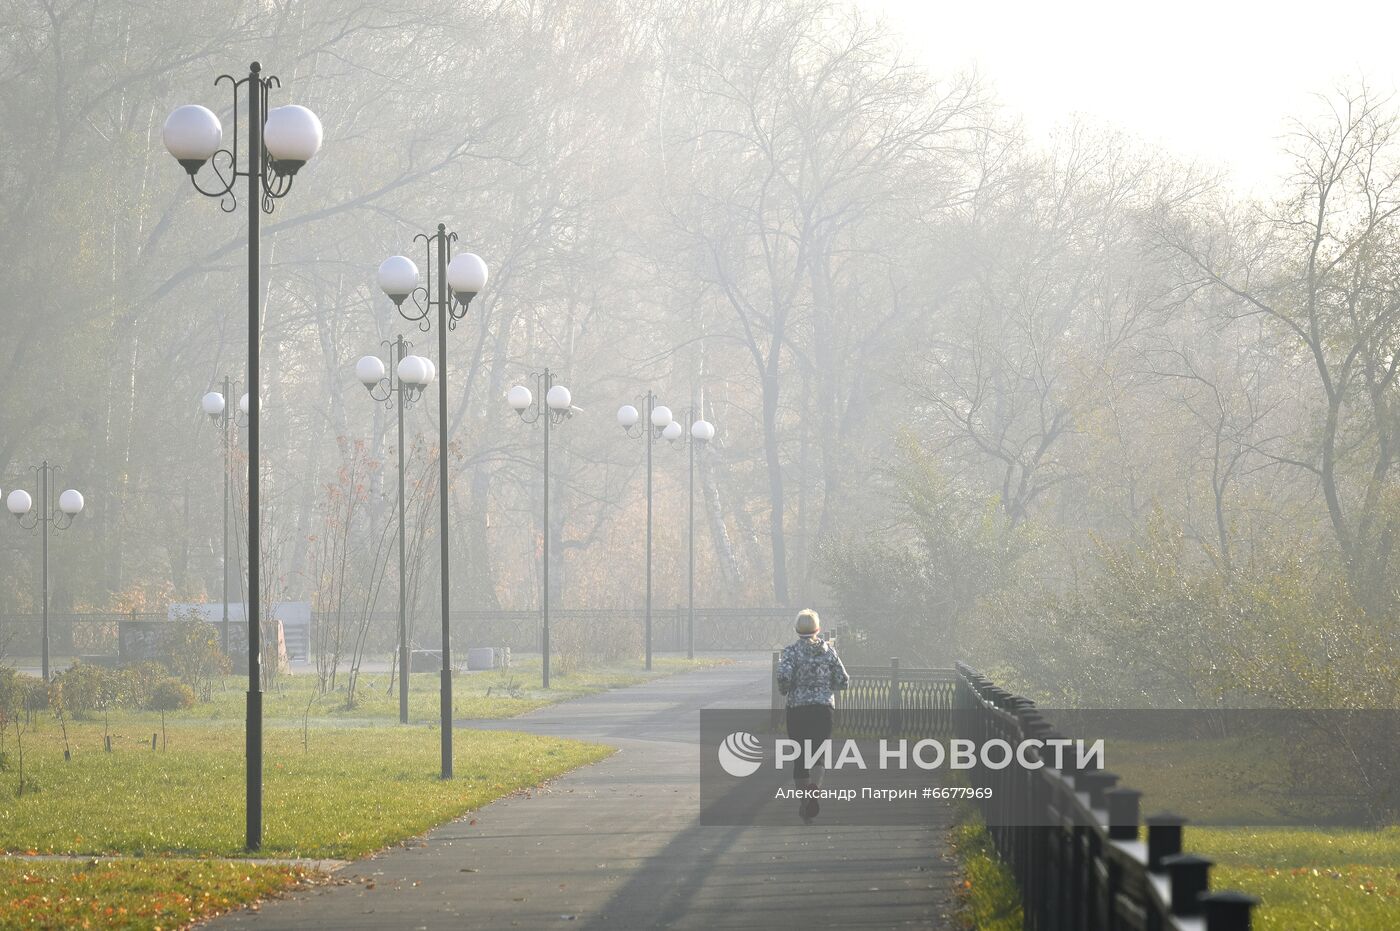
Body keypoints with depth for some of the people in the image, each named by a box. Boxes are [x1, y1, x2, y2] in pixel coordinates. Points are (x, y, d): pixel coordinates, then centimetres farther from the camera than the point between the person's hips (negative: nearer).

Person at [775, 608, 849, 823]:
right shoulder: (828, 649, 3)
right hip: (824, 707, 1)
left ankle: (803, 799, 16)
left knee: (800, 756, 11)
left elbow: (783, 678, -18)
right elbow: (843, 682, 3)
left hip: (797, 708, -1)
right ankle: (814, 786, -29)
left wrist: (784, 691, 4)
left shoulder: (791, 651, -4)